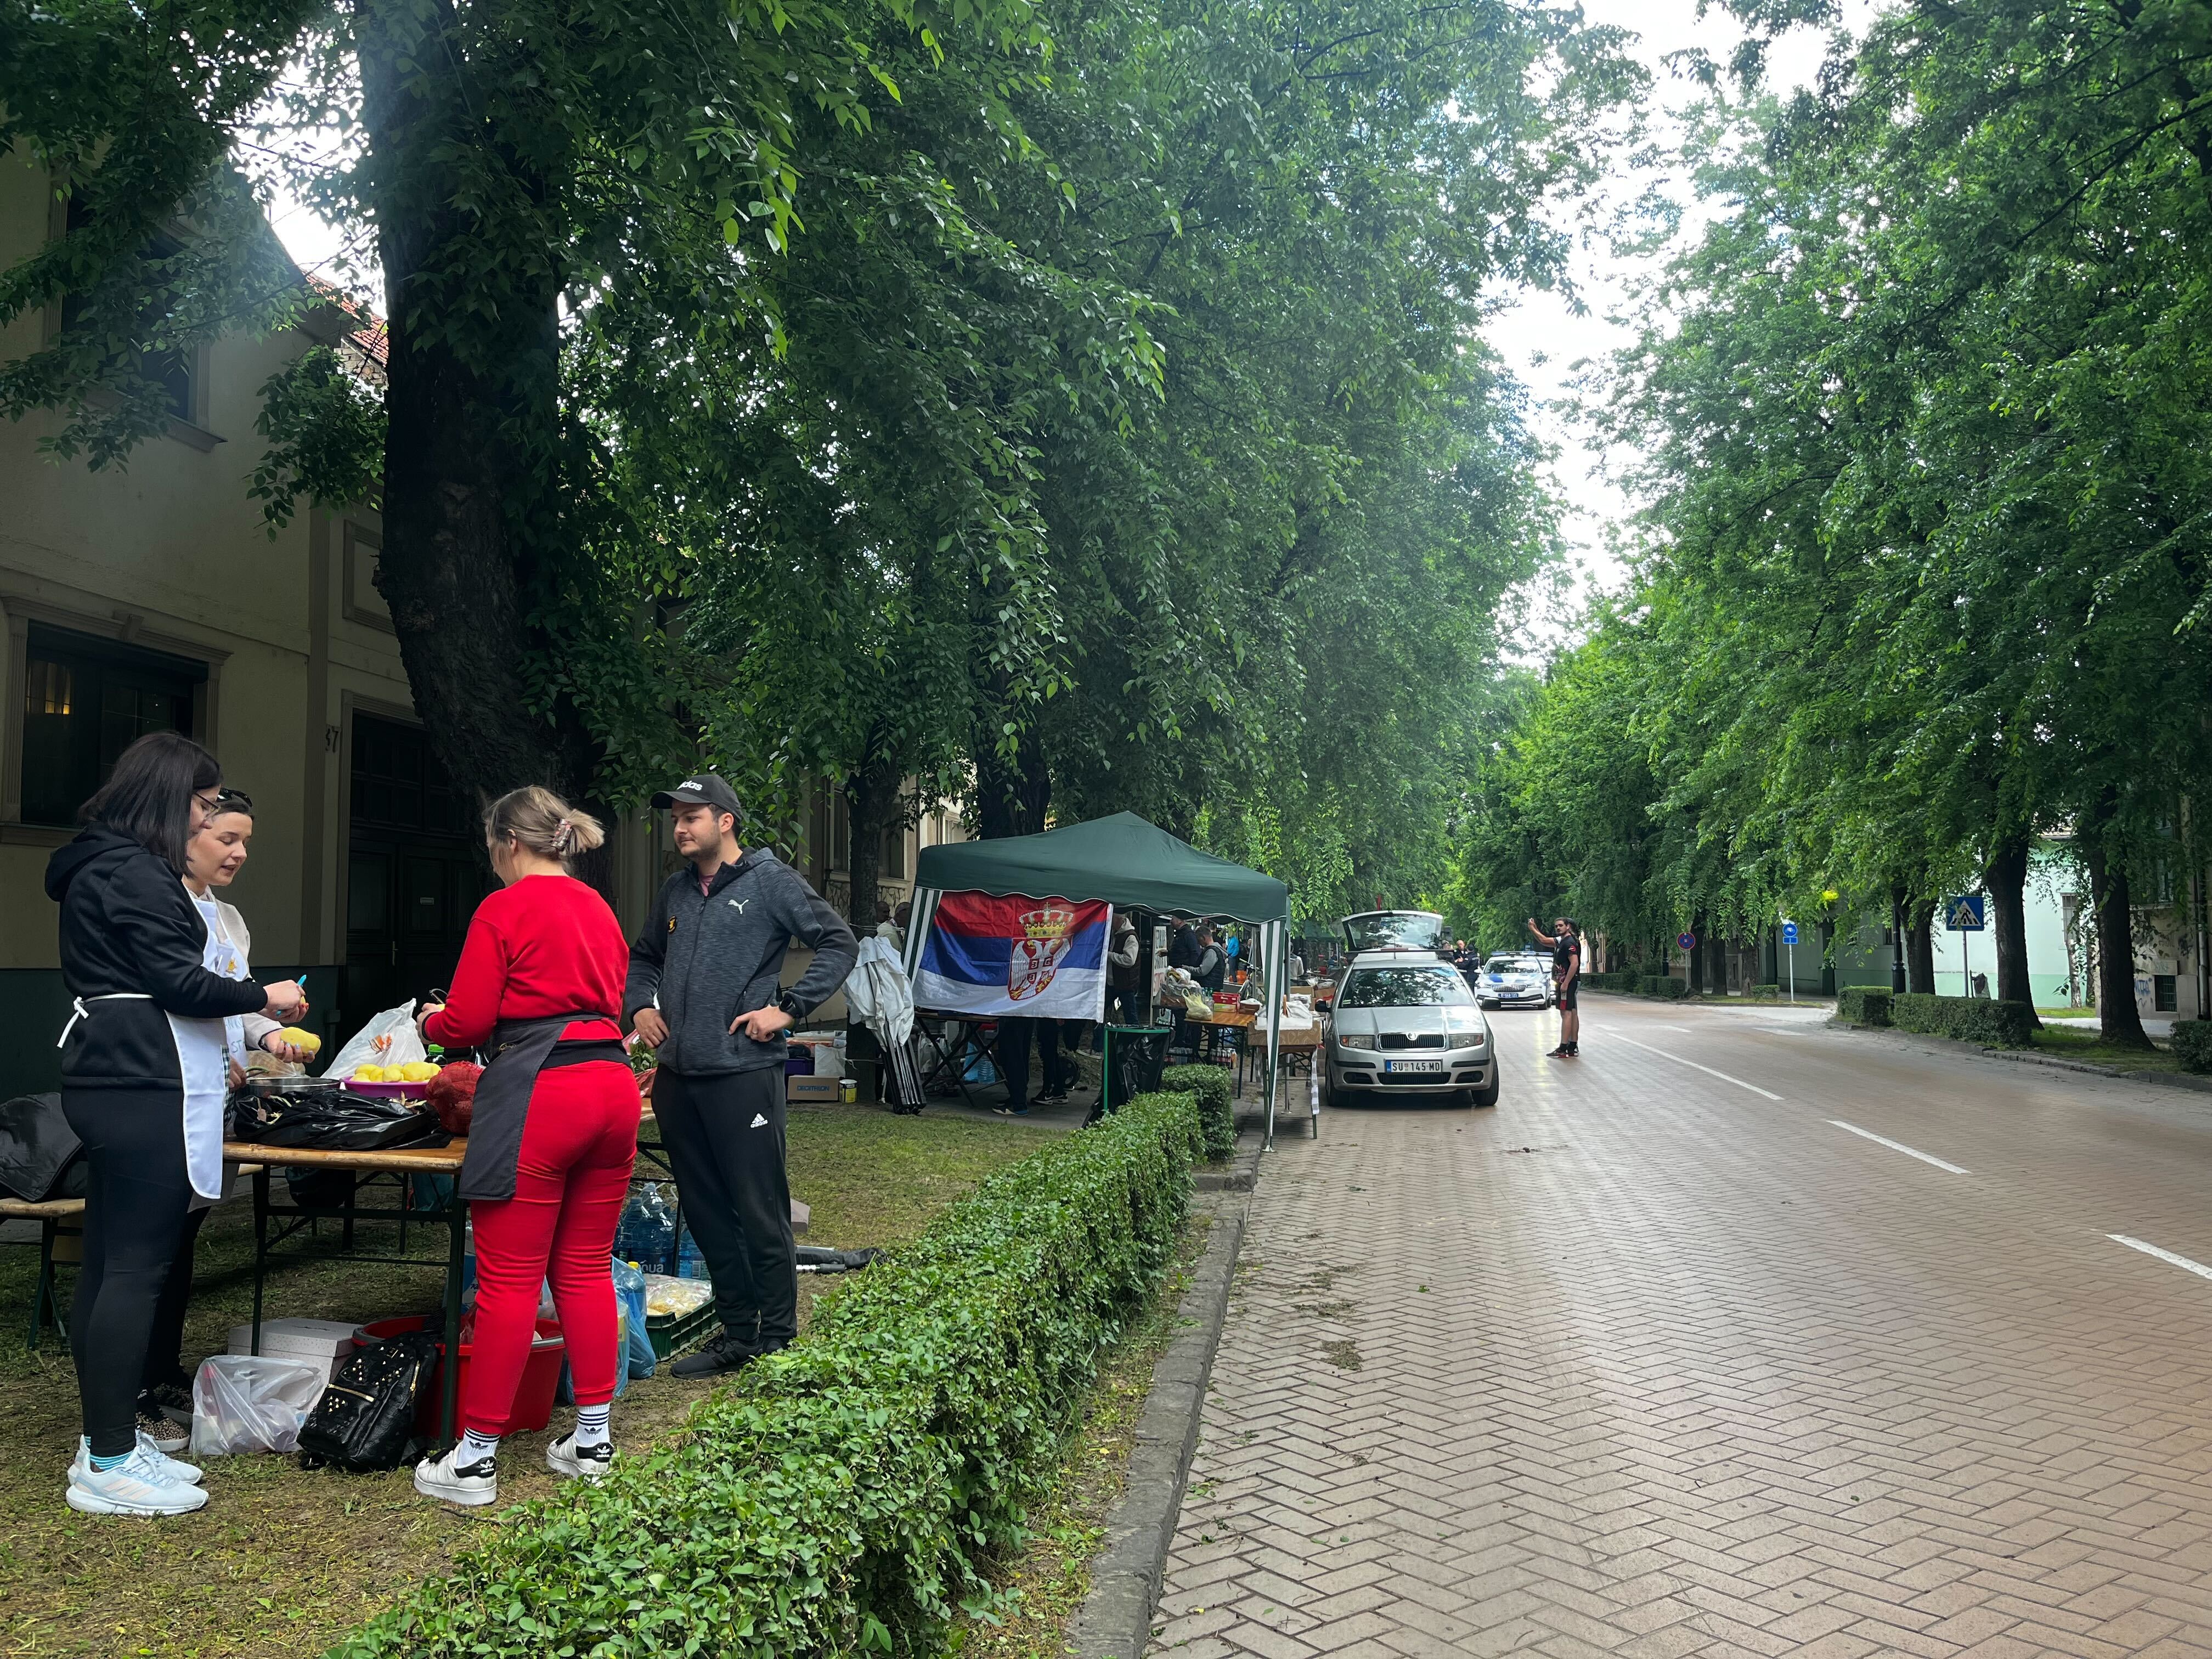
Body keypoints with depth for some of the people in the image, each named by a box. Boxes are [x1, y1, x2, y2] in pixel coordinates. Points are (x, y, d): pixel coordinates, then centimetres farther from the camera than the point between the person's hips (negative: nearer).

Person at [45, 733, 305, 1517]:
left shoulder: (99, 866, 19)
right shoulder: (136, 873, -14)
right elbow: (177, 980, -18)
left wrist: (234, 1043, 24)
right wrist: (262, 997, -4)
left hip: (110, 1083, 11)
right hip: (145, 1088, -11)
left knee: (107, 1262, 12)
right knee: (137, 1267, -7)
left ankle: (106, 1442, 21)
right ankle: (109, 1466, -1)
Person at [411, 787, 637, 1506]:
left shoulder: (503, 910, -5)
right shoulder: (600, 909, 16)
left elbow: (467, 1021, -7)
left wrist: (431, 1021, 15)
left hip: (537, 1096, -7)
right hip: (612, 1085, 7)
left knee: (509, 1280, 0)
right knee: (586, 1270, 14)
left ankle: (475, 1457, 9)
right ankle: (593, 1439, 21)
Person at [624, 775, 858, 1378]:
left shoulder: (770, 881, -5)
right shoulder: (675, 891, 15)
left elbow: (840, 944, -7)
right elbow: (643, 958, 30)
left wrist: (788, 1009, -12)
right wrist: (640, 1005, 12)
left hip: (743, 1073, -7)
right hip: (677, 1078, 7)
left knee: (760, 1214, -1)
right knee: (705, 1214, 13)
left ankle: (777, 1339, 11)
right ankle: (737, 1333, 25)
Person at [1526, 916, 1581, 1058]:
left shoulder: (1570, 942, -14)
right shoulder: (1561, 941, 16)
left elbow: (1575, 964, -22)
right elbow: (1544, 940, 31)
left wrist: (1565, 983, -24)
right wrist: (1533, 929, 20)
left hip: (1568, 982, -11)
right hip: (1566, 982, 11)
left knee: (1566, 1013, -12)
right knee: (1573, 1013, 10)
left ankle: (1563, 1049, -15)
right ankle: (1573, 1047, 15)